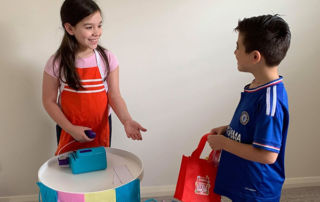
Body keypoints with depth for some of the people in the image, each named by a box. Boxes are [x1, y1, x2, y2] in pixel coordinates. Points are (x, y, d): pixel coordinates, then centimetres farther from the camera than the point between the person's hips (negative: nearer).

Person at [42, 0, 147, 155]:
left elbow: (114, 96, -8)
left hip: (100, 129, 1)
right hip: (69, 133, -1)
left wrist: (126, 120, -25)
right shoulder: (56, 63, -13)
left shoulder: (107, 59, -10)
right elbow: (49, 101, -6)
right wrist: (71, 129, -13)